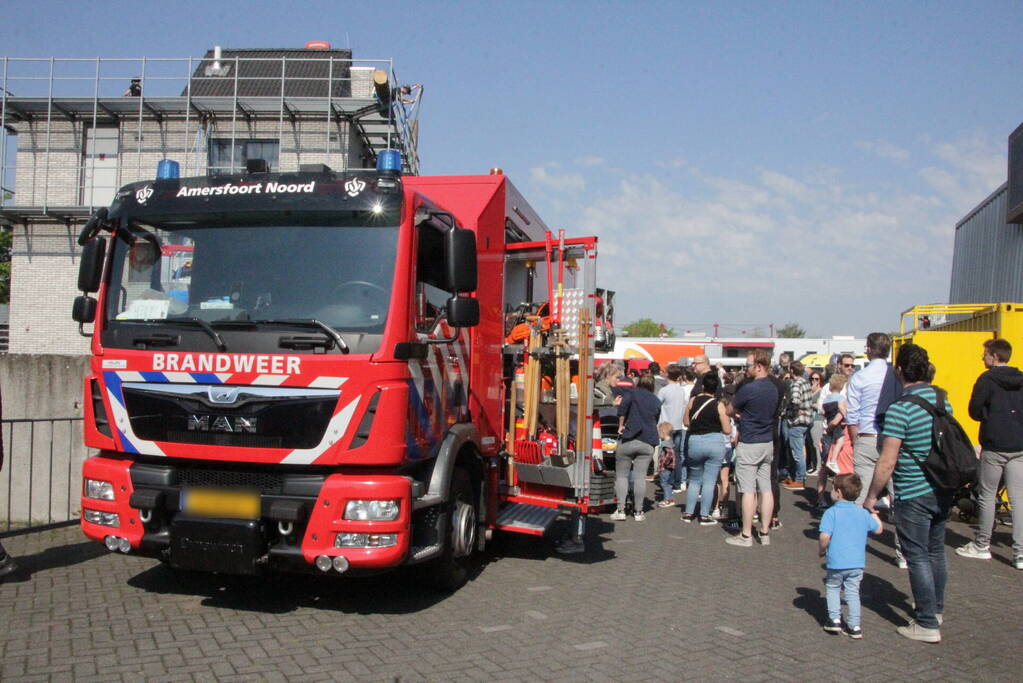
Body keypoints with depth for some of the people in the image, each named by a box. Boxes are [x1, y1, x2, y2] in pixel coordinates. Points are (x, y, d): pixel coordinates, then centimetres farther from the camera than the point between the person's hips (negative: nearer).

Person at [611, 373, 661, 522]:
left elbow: (623, 405, -18)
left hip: (629, 441, -3)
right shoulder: (656, 401, 16)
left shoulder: (631, 394, 2)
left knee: (621, 475, 5)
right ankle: (639, 512, 6)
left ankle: (620, 510, 0)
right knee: (640, 476, 4)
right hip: (648, 443, 3)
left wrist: (621, 425, -9)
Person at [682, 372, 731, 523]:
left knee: (694, 480, 17)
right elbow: (727, 430, -5)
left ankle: (688, 513, 17)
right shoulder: (719, 405, -7)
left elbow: (686, 422, 8)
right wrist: (727, 419, 14)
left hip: (695, 442, 2)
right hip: (715, 443, -2)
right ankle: (704, 516, 6)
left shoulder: (693, 401, 0)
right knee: (709, 482, 4)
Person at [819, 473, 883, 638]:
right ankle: (855, 626, 13)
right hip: (857, 563, 4)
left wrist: (822, 550, -1)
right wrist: (874, 515, 34)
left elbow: (825, 536, -20)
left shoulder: (831, 512, -12)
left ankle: (835, 619, 12)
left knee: (832, 588, 18)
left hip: (836, 562, -4)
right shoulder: (863, 513, 3)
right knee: (853, 592, 15)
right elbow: (879, 529, 17)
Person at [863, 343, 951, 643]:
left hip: (914, 494, -8)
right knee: (936, 551, 20)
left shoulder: (899, 409, -20)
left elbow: (887, 463, -20)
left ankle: (927, 624, 6)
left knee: (917, 557, 1)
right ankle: (936, 609, 36)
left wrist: (872, 496, -10)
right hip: (943, 490, 8)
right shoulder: (943, 400, 3)